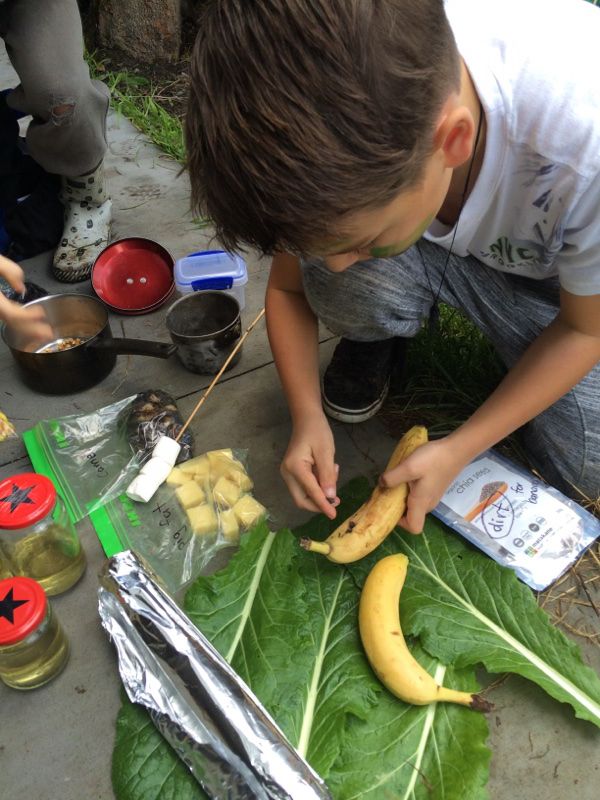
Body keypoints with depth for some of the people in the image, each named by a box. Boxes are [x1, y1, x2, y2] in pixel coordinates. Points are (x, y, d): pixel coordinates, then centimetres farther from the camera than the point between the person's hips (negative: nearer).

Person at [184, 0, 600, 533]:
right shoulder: (325, 137, -30)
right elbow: (288, 287, -10)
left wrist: (457, 451, -23)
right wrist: (308, 415, -23)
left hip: (555, 278, 0)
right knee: (339, 285, -32)